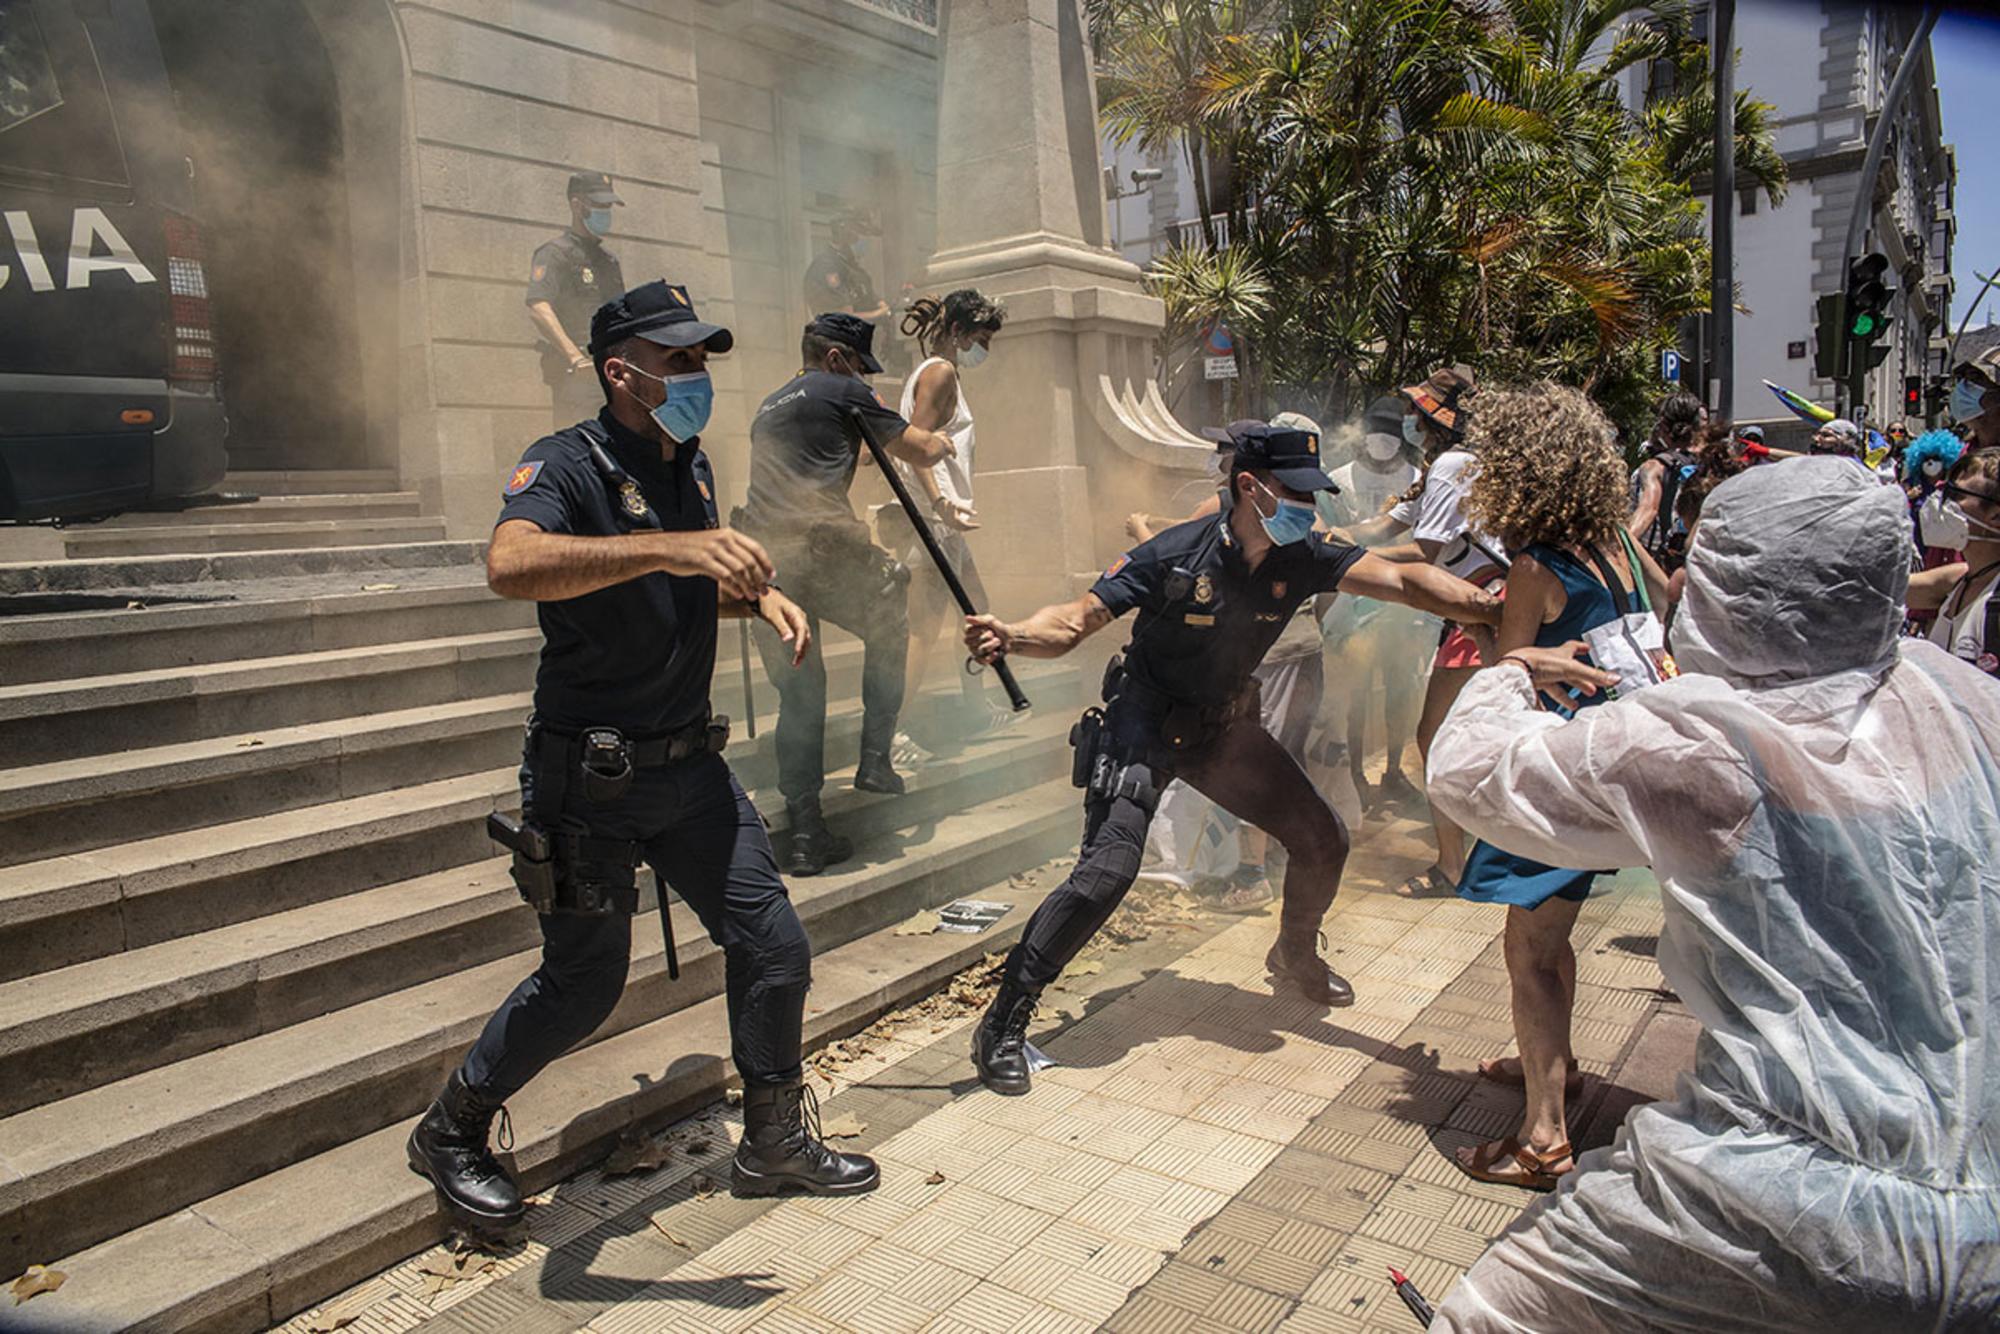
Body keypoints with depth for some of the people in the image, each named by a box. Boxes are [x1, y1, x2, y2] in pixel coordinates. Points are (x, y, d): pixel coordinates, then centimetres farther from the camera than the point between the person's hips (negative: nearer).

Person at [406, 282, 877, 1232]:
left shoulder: (691, 465, 10)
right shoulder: (567, 464, -14)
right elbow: (511, 564, -37)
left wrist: (758, 597, 5)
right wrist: (668, 547, -45)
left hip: (690, 763, 7)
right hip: (591, 778, -7)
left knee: (774, 950, 6)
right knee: (584, 984, 4)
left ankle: (774, 1142, 27)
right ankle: (448, 1132, 32)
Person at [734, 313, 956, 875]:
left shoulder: (768, 408, 29)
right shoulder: (843, 392, 7)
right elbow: (922, 452, 11)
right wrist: (939, 443, 33)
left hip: (763, 558, 6)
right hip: (822, 547, -6)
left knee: (798, 692, 10)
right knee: (888, 626, 20)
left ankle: (805, 833, 8)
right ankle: (875, 759, 15)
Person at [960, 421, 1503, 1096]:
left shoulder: (1302, 557, -10)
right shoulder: (1178, 554, -24)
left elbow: (1401, 579, -19)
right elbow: (1076, 621, -24)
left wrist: (1491, 607, -36)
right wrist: (1011, 635, -45)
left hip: (1224, 725, 6)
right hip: (1145, 724, -6)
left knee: (1322, 839, 8)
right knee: (1108, 868, -22)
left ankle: (1294, 958, 41)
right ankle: (1002, 1025, -8)